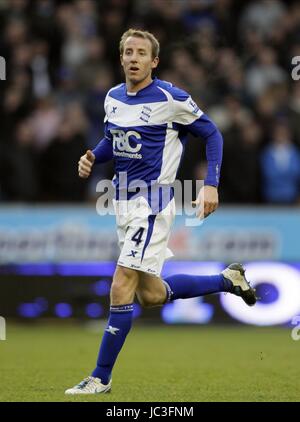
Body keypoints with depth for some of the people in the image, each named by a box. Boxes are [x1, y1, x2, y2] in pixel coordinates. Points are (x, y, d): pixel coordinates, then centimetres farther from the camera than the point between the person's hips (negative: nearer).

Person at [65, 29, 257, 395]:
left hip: (152, 202, -8)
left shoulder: (171, 98, -12)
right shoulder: (113, 97, 7)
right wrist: (93, 158, 3)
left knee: (121, 288, -13)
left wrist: (211, 184, -11)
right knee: (151, 294, 13)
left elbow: (211, 134, -2)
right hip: (124, 200, 8)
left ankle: (101, 378, -4)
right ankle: (228, 280, 34)